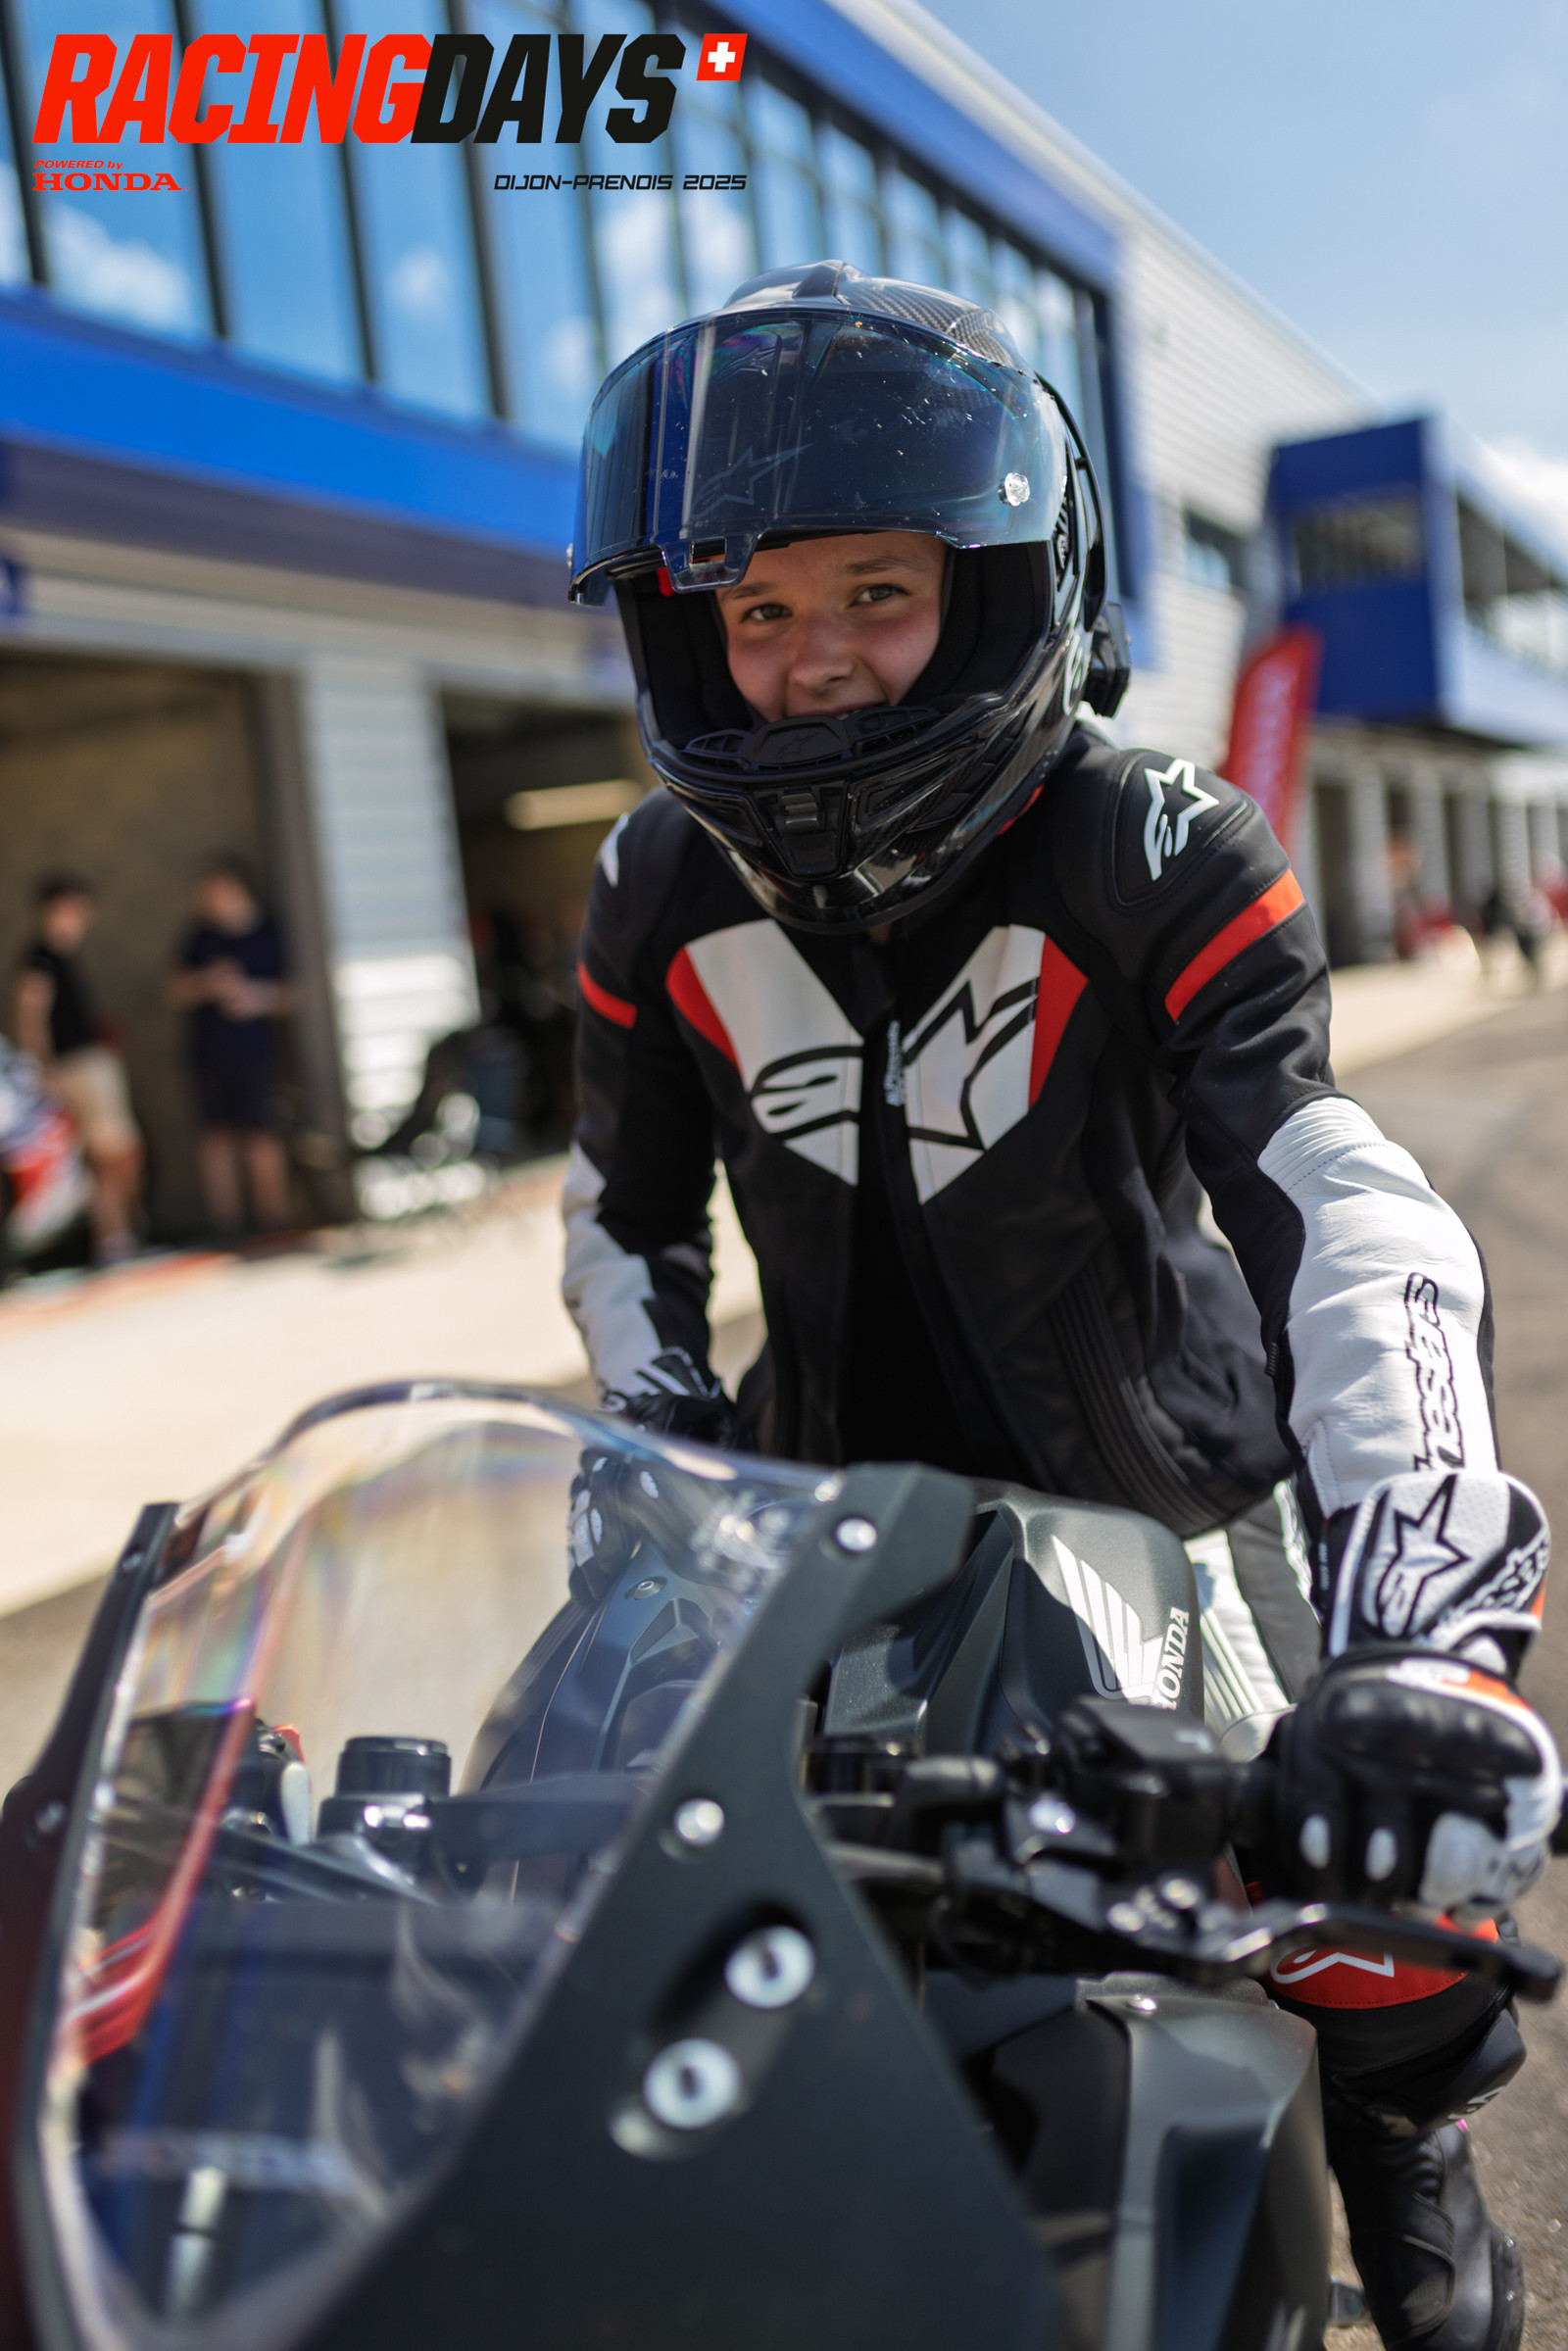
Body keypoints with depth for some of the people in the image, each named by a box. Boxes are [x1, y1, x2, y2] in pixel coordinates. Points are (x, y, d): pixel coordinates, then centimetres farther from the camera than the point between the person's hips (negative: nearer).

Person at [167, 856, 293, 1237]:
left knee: (262, 1140, -3)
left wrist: (261, 998, -10)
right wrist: (206, 984, -8)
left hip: (255, 1052, -2)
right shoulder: (201, 936, 8)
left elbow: (286, 994, 10)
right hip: (210, 1057, 2)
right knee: (217, 1136, 2)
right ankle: (225, 1231, 8)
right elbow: (177, 993, 11)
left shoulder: (267, 933, 2)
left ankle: (274, 1228, 6)